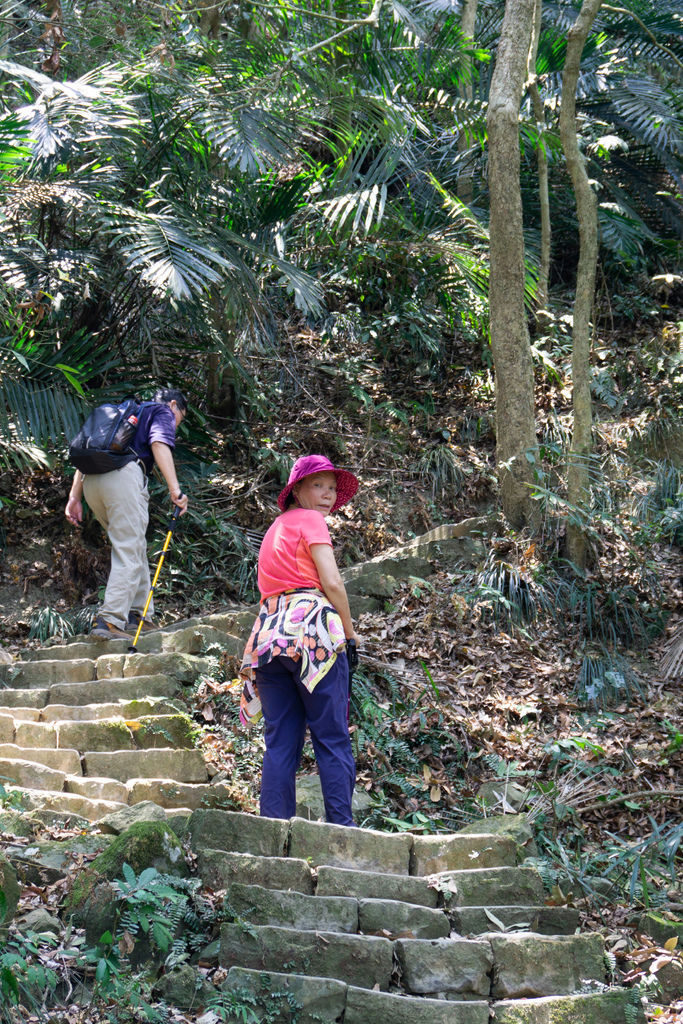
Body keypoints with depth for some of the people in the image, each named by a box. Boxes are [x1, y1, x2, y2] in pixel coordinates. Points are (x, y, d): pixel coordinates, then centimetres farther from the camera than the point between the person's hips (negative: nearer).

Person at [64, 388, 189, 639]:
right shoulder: (163, 412, 16)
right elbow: (159, 445, -6)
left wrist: (75, 497, 23)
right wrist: (175, 488, -17)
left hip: (90, 480, 8)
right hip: (124, 476, -7)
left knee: (136, 548, 19)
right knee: (129, 554, -8)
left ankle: (139, 615, 16)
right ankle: (109, 620, -18)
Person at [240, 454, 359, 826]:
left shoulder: (275, 528, 26)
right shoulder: (310, 520, 2)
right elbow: (332, 583, -9)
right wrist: (350, 633, 1)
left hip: (268, 634, 7)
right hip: (309, 627, -7)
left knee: (279, 742, 5)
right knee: (332, 738, -5)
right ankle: (341, 827, -7)